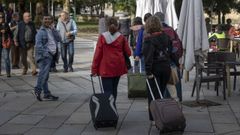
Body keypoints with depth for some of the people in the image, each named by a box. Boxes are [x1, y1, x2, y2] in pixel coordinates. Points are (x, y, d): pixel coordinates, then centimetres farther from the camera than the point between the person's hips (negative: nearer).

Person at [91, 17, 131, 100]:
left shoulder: (102, 37, -6)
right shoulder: (121, 37, -1)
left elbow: (98, 54, -7)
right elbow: (128, 53, 0)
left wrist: (94, 69, -3)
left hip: (106, 68, -2)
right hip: (118, 67, 3)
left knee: (108, 90, -3)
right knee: (114, 89, 16)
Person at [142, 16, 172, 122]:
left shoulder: (149, 39, -14)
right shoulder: (166, 37, 5)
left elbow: (148, 57, -19)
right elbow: (170, 52, 12)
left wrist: (148, 72, -19)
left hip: (155, 69, -6)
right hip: (166, 68, 6)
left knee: (153, 95, 2)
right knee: (161, 92, 17)